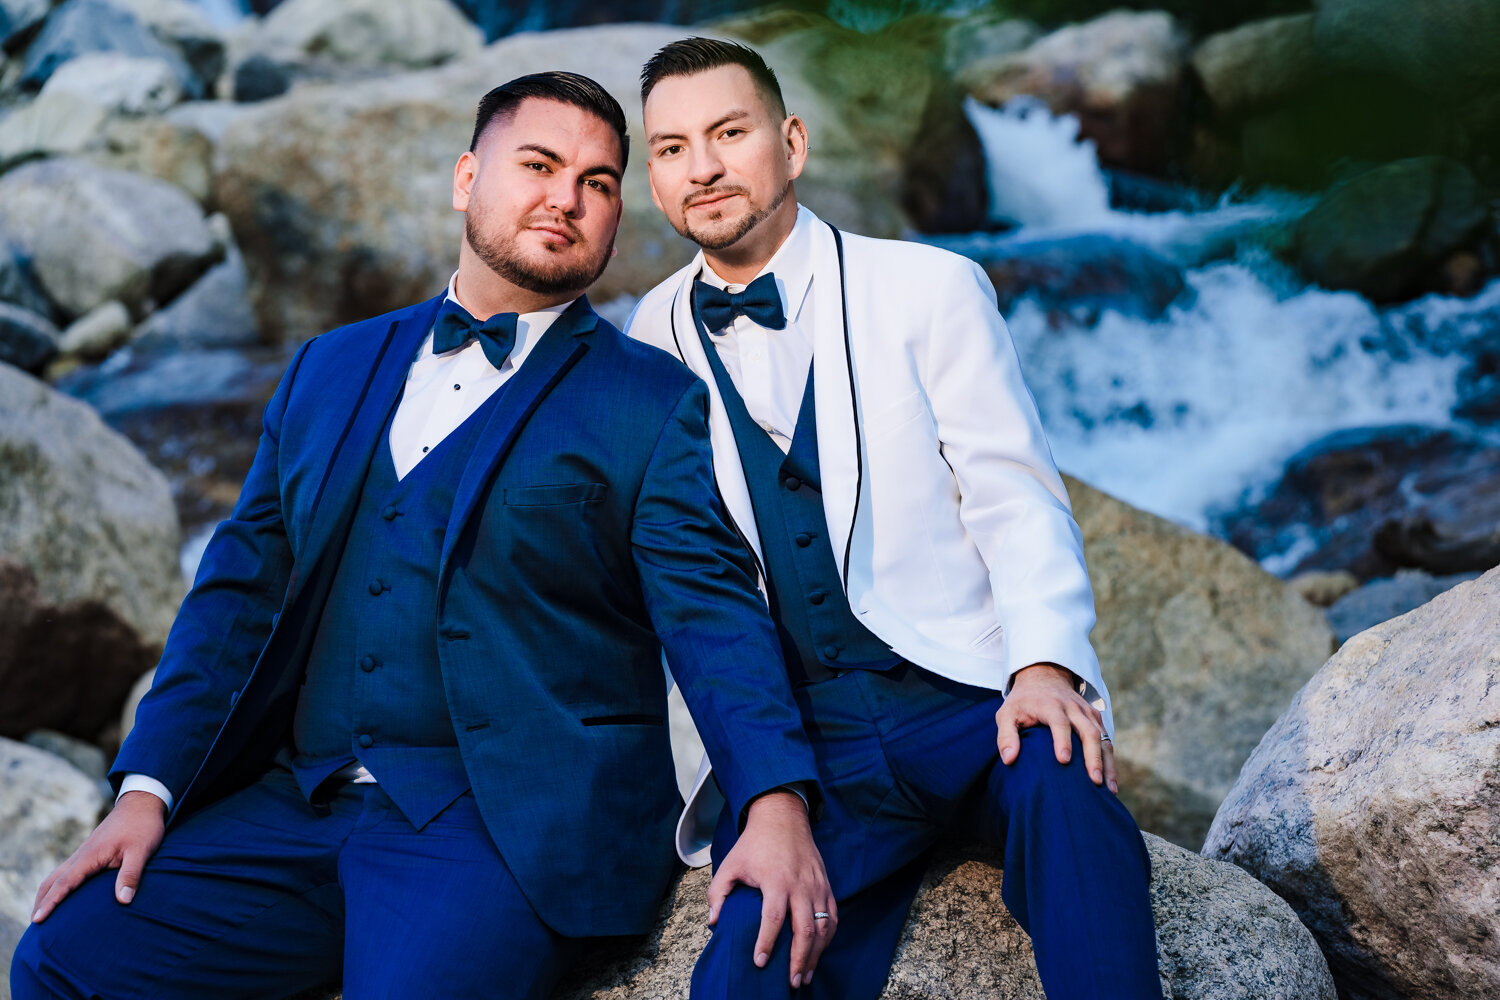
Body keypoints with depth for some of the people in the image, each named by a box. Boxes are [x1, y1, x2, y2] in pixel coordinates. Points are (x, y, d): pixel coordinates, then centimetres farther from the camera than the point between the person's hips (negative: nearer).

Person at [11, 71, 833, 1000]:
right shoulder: (328, 370, 17)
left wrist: (773, 805, -23)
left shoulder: (655, 404, 4)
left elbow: (711, 609, -6)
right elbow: (243, 587, 16)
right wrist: (148, 786, 4)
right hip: (296, 809, 5)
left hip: (512, 824, -4)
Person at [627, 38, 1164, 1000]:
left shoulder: (930, 288, 3)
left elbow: (1017, 501, -1)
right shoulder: (655, 341, 9)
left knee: (1061, 786, -33)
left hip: (972, 694, -1)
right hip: (800, 734, 1)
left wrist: (1045, 666, -20)